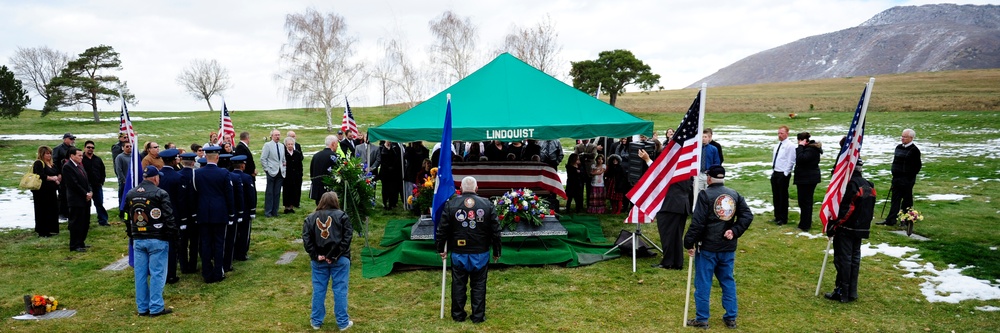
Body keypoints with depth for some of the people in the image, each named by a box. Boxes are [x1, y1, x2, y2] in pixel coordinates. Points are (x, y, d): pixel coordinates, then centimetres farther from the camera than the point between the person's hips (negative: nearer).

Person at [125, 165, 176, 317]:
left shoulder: (130, 194, 8)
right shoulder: (160, 194, -12)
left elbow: (127, 218, 15)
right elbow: (169, 218, -13)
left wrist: (131, 234, 22)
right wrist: (172, 235, -3)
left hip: (138, 240, 6)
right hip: (157, 240, -6)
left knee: (140, 274, 10)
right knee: (157, 273, -1)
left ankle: (142, 307, 17)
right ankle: (156, 308, 2)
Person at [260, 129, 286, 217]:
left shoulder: (281, 146, 15)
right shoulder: (267, 145, -3)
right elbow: (263, 159, -6)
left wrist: (283, 169, 11)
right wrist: (267, 169, -10)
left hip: (280, 173, 5)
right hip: (271, 173, -5)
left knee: (277, 193, 7)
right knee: (269, 193, -1)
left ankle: (275, 211, 14)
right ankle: (268, 212, 5)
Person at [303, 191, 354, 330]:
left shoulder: (310, 218, 6)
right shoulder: (342, 216, -2)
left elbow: (306, 239, -3)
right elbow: (347, 238, -10)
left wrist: (315, 255, -5)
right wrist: (335, 256, -11)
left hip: (318, 260, 3)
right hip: (339, 259, -2)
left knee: (318, 290, 11)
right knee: (340, 290, 3)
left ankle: (316, 321, 20)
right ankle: (343, 322, 8)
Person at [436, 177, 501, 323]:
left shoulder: (451, 204, -6)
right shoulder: (487, 204, -4)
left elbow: (442, 229, -3)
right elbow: (495, 231, -2)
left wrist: (441, 248, 10)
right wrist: (496, 252, 9)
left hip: (458, 253, 0)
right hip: (480, 253, 0)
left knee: (458, 284, 11)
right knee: (478, 285, 9)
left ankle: (458, 315, 20)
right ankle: (478, 316, 15)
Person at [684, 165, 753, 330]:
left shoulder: (705, 195, -11)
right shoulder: (735, 195, 6)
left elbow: (697, 222, -15)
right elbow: (747, 215, -1)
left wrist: (689, 243, -10)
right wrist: (735, 231, -5)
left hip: (707, 248, -5)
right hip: (728, 248, 5)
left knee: (703, 283, 4)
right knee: (728, 282, 16)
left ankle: (702, 319, 10)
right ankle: (731, 318, 21)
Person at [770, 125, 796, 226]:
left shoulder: (790, 146, -12)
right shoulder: (778, 145, 13)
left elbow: (791, 161, -14)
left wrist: (785, 173, -15)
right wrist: (773, 171, 14)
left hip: (783, 175, -8)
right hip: (775, 173, 8)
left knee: (783, 197, 0)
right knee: (775, 196, 14)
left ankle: (783, 219, 10)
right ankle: (777, 217, 26)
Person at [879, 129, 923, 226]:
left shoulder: (914, 150, -10)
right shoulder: (899, 147, 11)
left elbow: (917, 166, -11)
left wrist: (910, 177, -13)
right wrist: (894, 174, 13)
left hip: (907, 180, -7)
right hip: (897, 178, 7)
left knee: (907, 200, 4)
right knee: (895, 199, 8)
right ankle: (890, 220, 10)